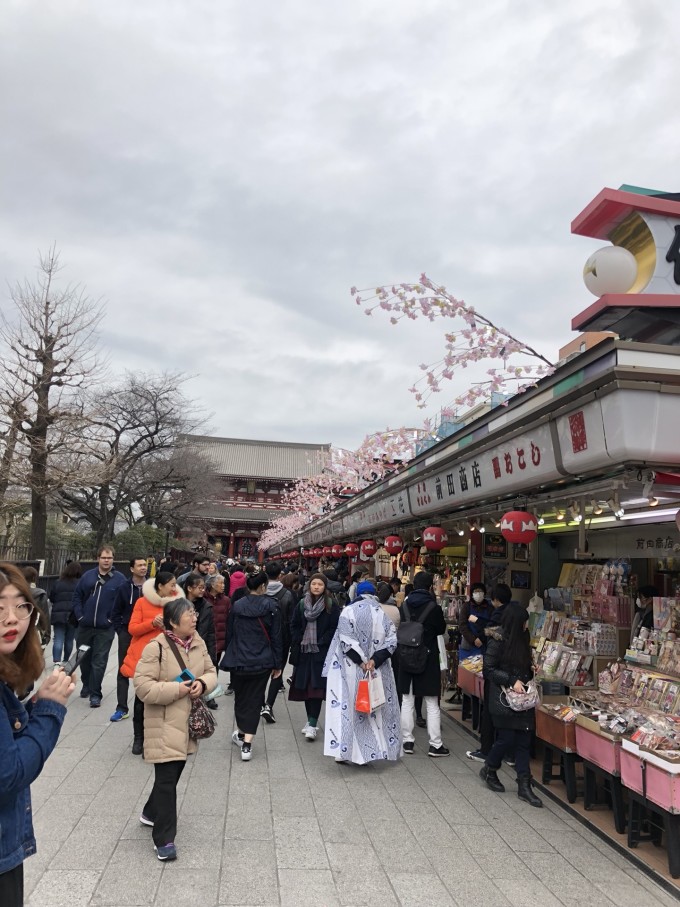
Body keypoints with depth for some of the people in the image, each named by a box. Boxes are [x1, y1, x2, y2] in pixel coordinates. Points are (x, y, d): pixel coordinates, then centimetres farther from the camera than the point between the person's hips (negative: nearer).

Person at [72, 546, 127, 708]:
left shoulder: (119, 579, -7)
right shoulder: (87, 576, 3)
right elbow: (77, 596, 9)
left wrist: (113, 619, -10)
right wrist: (79, 615, 0)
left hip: (105, 629, -4)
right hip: (85, 626, 4)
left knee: (99, 662, -1)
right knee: (84, 659, 18)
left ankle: (95, 694, 8)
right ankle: (86, 685, 39)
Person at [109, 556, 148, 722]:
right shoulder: (124, 589, 0)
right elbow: (116, 613, 5)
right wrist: (120, 631, -4)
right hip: (127, 635, 1)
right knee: (123, 671, 6)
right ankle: (121, 708, 13)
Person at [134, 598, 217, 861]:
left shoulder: (198, 643, 0)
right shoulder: (156, 648, -21)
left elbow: (211, 671, 9)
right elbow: (142, 686, -20)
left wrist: (202, 684, -13)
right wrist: (176, 690, -25)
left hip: (188, 721, 7)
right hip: (164, 724, -7)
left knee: (173, 775, 21)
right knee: (166, 779, -3)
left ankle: (151, 813, 45)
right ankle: (164, 838, 10)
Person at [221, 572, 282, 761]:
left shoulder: (236, 605, -1)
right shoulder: (271, 606, -8)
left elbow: (229, 633, 6)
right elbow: (276, 637, -5)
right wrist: (277, 664, 2)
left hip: (238, 660, 2)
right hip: (262, 662, -2)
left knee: (240, 697, 20)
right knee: (254, 699, 5)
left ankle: (240, 733, 36)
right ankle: (246, 744, 0)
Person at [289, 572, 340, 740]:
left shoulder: (331, 606, -3)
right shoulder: (302, 604, 7)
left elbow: (334, 628, -7)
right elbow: (294, 626, 10)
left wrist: (321, 643, -13)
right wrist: (298, 643, -2)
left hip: (322, 653, -4)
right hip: (304, 652, 4)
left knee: (317, 688, -8)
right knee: (305, 687, 10)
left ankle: (312, 724, -6)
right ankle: (311, 719, 25)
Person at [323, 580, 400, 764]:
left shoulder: (348, 611, -5)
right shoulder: (382, 613, 3)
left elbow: (346, 640, -14)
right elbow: (391, 640, -5)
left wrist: (361, 661, -13)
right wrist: (375, 660, -11)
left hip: (352, 670, -2)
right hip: (378, 671, 3)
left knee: (348, 707, 4)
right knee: (375, 707, 14)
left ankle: (345, 751, 7)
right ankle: (380, 747, 20)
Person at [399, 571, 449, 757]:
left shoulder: (404, 605, -3)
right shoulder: (433, 608, -14)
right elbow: (441, 629, 1)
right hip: (428, 659, -3)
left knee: (407, 702, 13)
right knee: (432, 705, 7)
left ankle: (407, 742, 18)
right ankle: (435, 745, 12)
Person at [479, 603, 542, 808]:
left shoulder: (521, 639, 7)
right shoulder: (497, 641, -14)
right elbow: (489, 670, -14)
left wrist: (532, 671, 1)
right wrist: (512, 681, -20)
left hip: (522, 698, 7)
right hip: (503, 698, -7)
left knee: (523, 739, 6)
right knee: (507, 738, -2)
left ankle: (524, 786, 14)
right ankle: (489, 770, 24)